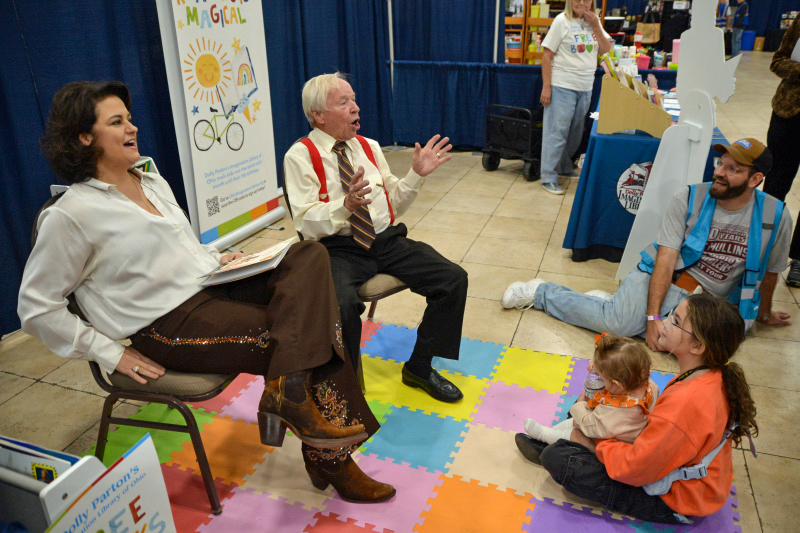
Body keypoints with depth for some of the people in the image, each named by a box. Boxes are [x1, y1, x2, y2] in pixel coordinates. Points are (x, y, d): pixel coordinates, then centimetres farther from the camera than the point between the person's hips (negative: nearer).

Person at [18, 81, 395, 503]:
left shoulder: (152, 181, 15)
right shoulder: (70, 215, -9)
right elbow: (36, 308, -6)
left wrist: (215, 259, 10)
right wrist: (111, 354, -9)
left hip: (213, 288, 8)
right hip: (170, 324, -7)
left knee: (310, 255, -16)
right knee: (305, 332, -19)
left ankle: (288, 387, -24)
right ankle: (330, 463, -9)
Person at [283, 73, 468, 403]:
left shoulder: (369, 147, 16)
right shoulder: (301, 156, -2)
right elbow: (307, 224, -11)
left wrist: (416, 175, 2)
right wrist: (346, 205, -28)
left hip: (387, 240, 6)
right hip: (339, 249, -5)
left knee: (453, 278, -12)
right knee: (341, 304, -36)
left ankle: (419, 367, 6)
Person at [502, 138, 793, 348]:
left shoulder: (775, 216, -2)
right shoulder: (688, 198, -7)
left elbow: (769, 272, 15)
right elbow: (666, 258, -14)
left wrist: (764, 313, 28)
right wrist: (652, 316, -20)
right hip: (659, 279, -2)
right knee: (619, 322, -28)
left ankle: (608, 302, -9)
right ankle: (540, 291, -7)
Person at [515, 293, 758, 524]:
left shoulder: (686, 403, -38)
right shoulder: (715, 377, -9)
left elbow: (633, 468, -30)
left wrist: (593, 445, -12)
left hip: (674, 502, -9)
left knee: (557, 458, -15)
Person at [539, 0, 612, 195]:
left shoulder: (594, 21, 11)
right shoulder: (562, 21, -5)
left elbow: (605, 50, 9)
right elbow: (547, 55, -8)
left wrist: (595, 26, -4)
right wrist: (546, 87, -13)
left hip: (585, 87, 6)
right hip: (562, 86, -6)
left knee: (575, 133, 13)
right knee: (556, 132, -4)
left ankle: (565, 168, 30)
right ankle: (549, 178, 1)